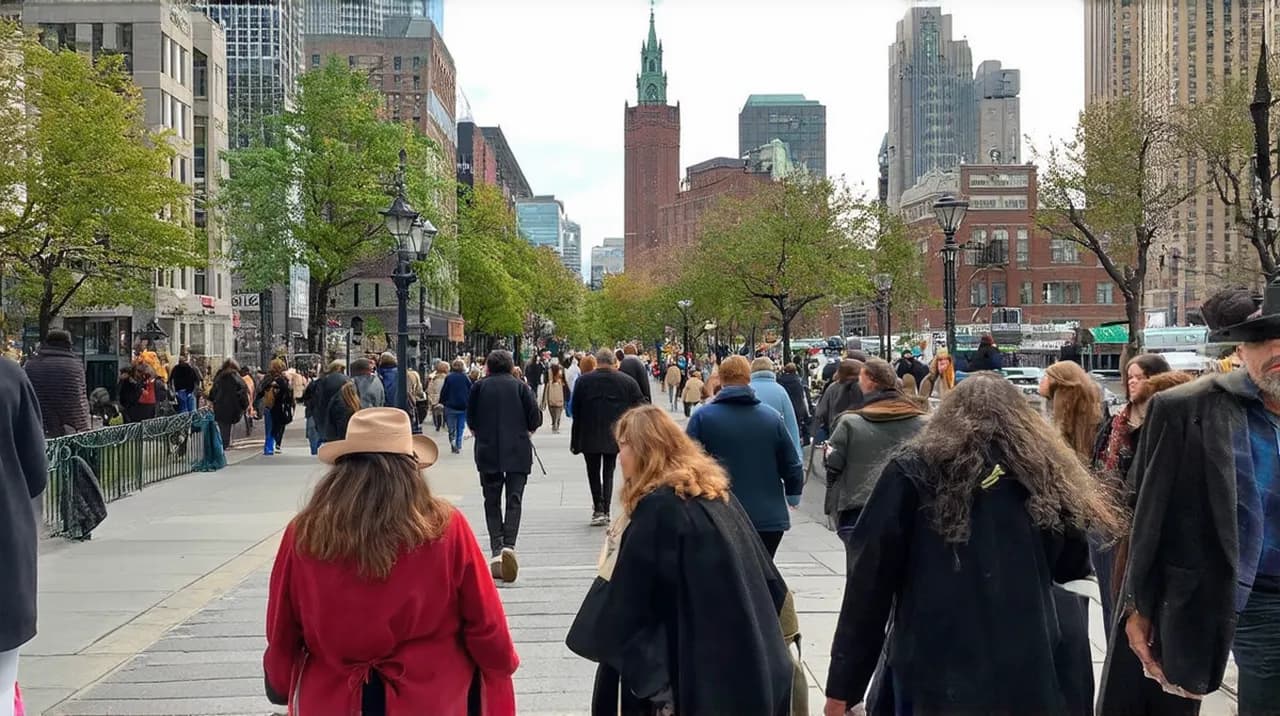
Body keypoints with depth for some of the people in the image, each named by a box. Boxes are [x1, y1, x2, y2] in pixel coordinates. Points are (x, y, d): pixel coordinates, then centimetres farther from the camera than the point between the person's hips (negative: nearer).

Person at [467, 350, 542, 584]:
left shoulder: (479, 387, 3)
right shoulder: (521, 387, 0)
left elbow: (470, 420, 7)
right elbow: (535, 419, -3)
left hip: (487, 453, 1)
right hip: (518, 452, -1)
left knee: (492, 502, 9)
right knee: (514, 500, 2)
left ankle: (496, 551, 1)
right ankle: (509, 545, -17)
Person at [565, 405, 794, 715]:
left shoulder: (658, 507, -17)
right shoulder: (717, 492, 5)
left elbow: (624, 595, -13)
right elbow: (768, 580, 10)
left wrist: (592, 637, 4)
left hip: (692, 668, -7)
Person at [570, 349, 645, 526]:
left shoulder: (583, 381, -4)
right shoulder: (628, 381, -2)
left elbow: (575, 411, -2)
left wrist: (575, 441, 5)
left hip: (589, 437, -1)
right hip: (615, 436, 1)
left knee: (593, 472, 11)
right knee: (608, 472, 11)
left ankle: (598, 509, 0)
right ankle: (606, 511, 8)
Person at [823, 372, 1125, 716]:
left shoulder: (913, 472, -2)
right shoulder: (1043, 473, 4)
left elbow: (870, 582, -5)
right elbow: (1073, 573, 12)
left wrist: (843, 684, -2)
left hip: (933, 677, -2)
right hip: (1029, 678, 3)